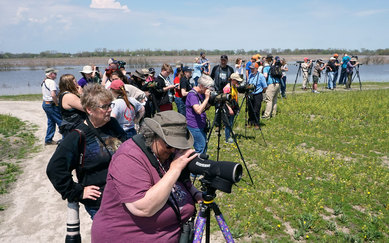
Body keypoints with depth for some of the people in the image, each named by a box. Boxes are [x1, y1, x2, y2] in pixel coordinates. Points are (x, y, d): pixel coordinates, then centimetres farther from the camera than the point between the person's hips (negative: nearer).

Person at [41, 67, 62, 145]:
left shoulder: (44, 82, 13)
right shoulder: (52, 82, -17)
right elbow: (53, 95, -28)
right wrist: (57, 104, -17)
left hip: (45, 103, 10)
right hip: (51, 105, -10)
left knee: (51, 122, 17)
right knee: (60, 121, -2)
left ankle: (48, 140, 22)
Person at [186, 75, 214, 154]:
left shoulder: (202, 93, 8)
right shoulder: (192, 94, -19)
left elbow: (205, 108, 16)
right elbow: (198, 110, -30)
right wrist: (207, 98, -26)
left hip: (201, 125, 9)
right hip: (194, 126, -9)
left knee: (204, 147, 14)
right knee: (201, 149, -6)